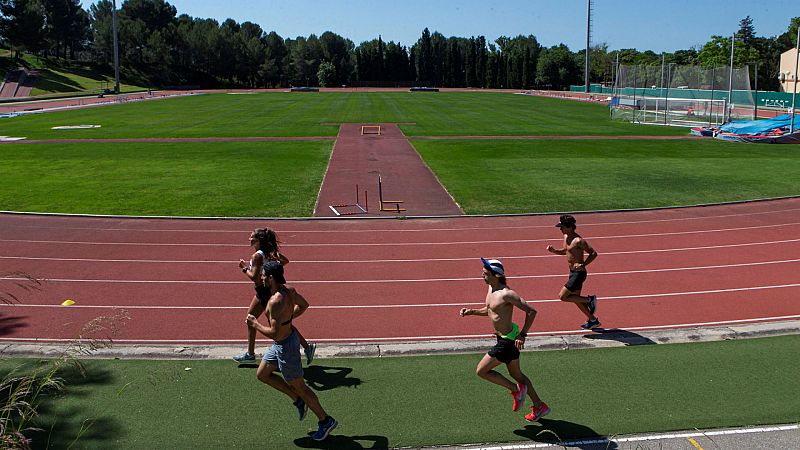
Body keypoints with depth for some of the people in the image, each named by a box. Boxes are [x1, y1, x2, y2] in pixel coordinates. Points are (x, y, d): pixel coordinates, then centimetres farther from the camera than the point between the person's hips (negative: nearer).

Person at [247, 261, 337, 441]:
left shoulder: (276, 301, -31)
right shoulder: (289, 290, -3)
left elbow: (274, 333, -32)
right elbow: (303, 305, 15)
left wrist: (255, 324, -17)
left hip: (285, 346, -9)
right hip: (289, 337, 9)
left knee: (299, 386, 8)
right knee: (262, 374, 22)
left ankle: (325, 421, 24)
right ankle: (298, 400, 28)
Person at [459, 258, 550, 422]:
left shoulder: (507, 294, -25)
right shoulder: (491, 288, 3)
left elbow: (531, 311, -24)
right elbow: (489, 310, 21)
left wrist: (522, 335, -26)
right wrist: (471, 312, 7)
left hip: (508, 341, -10)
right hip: (503, 337, 10)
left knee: (481, 370, -3)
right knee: (516, 374, 20)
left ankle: (516, 389, 11)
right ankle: (539, 406, 32)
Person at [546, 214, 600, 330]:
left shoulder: (578, 241, -22)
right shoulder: (566, 237, 5)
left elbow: (593, 253, -20)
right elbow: (564, 251, 22)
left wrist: (583, 265, -29)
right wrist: (553, 250, 4)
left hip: (579, 273, -9)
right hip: (573, 272, 9)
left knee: (562, 296, -10)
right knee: (576, 298, 18)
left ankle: (589, 300, 3)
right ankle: (593, 320, 31)